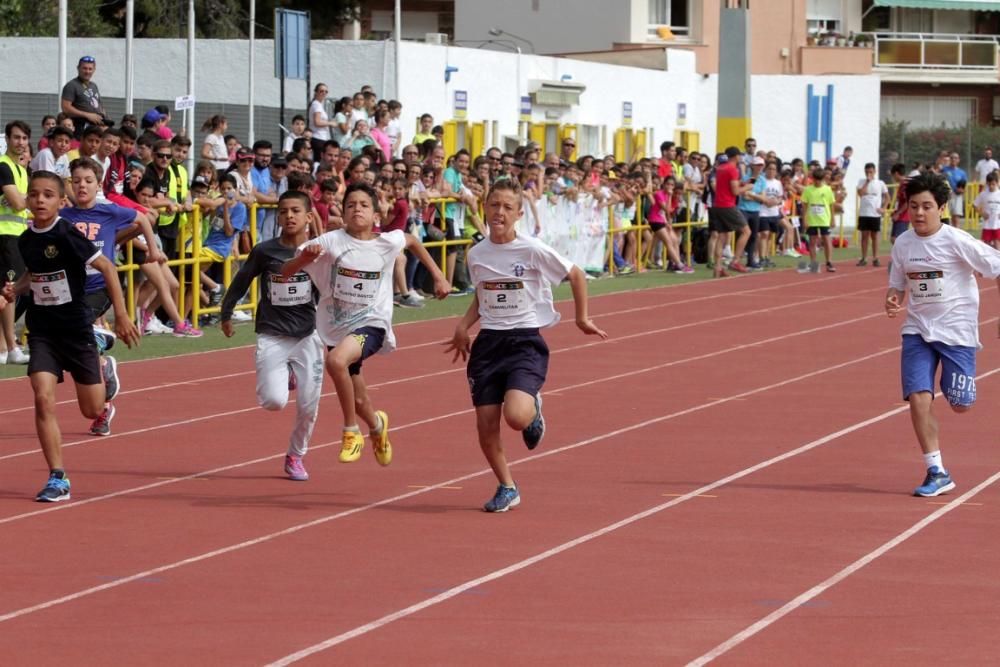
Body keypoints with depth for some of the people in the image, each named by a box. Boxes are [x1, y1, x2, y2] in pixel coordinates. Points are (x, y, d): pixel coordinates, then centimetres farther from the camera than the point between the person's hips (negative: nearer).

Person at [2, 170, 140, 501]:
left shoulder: (67, 235, -17)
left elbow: (106, 267, -15)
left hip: (76, 328, -4)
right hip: (42, 329, 4)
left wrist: (121, 316, -18)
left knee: (92, 410, 7)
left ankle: (105, 379, 45)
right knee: (43, 399, -15)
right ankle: (57, 479, -9)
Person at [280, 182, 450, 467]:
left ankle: (351, 431, -15)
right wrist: (304, 258, -37)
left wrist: (438, 276, 18)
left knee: (336, 361, -33)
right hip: (337, 326, 2)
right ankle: (377, 425, 53)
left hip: (372, 324, -2)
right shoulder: (332, 242, -12)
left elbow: (412, 242, 18)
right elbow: (285, 273, -17)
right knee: (359, 402, 15)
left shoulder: (388, 242, -7)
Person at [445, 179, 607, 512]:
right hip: (488, 344, 4)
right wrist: (464, 326, 8)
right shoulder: (476, 254, 4)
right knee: (486, 427, -1)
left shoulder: (533, 250, -10)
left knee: (516, 416, -25)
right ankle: (507, 488, 22)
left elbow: (576, 276, 3)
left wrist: (581, 318, 8)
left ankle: (534, 409, 13)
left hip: (525, 343, -4)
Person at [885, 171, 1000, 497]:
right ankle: (937, 473, -3)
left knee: (959, 405, -5)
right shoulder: (902, 244, 2)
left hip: (957, 331, -4)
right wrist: (892, 301, -10)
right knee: (918, 398, -12)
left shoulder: (957, 241, -13)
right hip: (918, 329, 4)